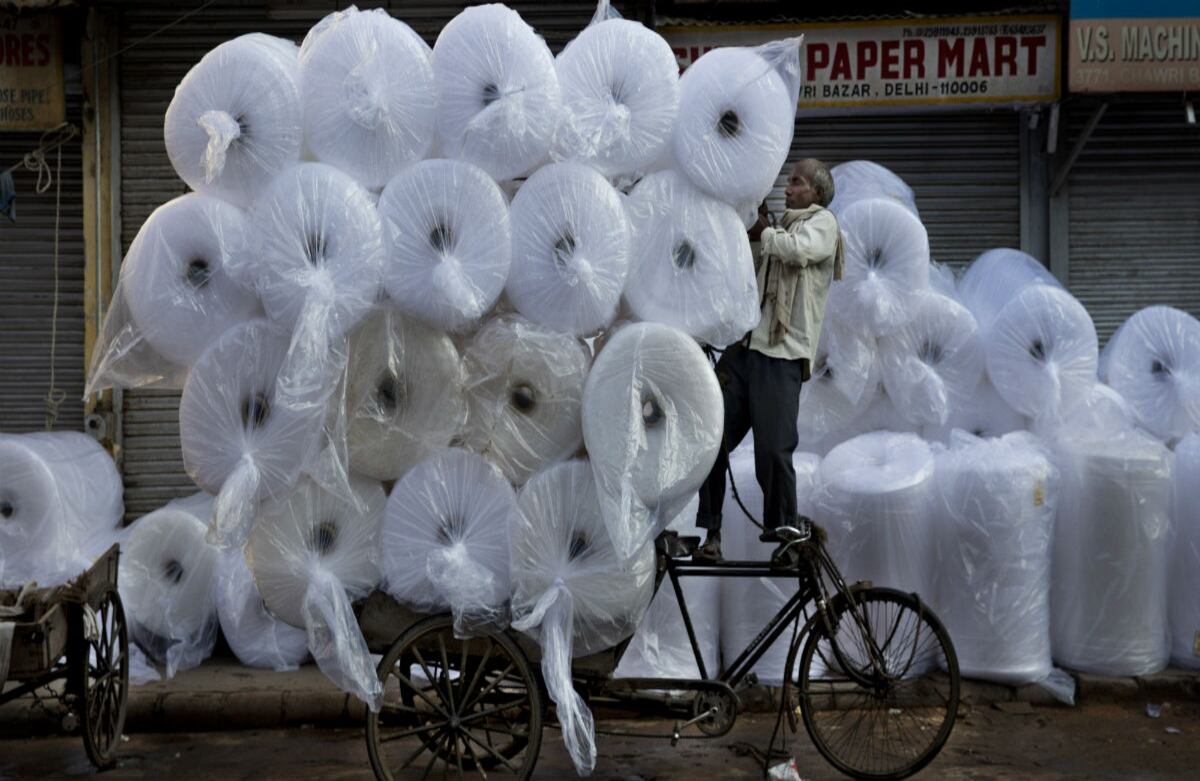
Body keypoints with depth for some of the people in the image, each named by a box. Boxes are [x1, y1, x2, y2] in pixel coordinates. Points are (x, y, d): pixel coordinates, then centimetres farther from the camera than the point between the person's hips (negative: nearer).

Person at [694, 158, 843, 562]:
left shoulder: (823, 221, 5)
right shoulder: (780, 231, 27)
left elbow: (799, 249, -17)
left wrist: (763, 232, -1)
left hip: (781, 357, -7)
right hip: (743, 347, 7)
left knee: (774, 452, -8)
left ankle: (781, 534, 8)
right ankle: (711, 533, 3)